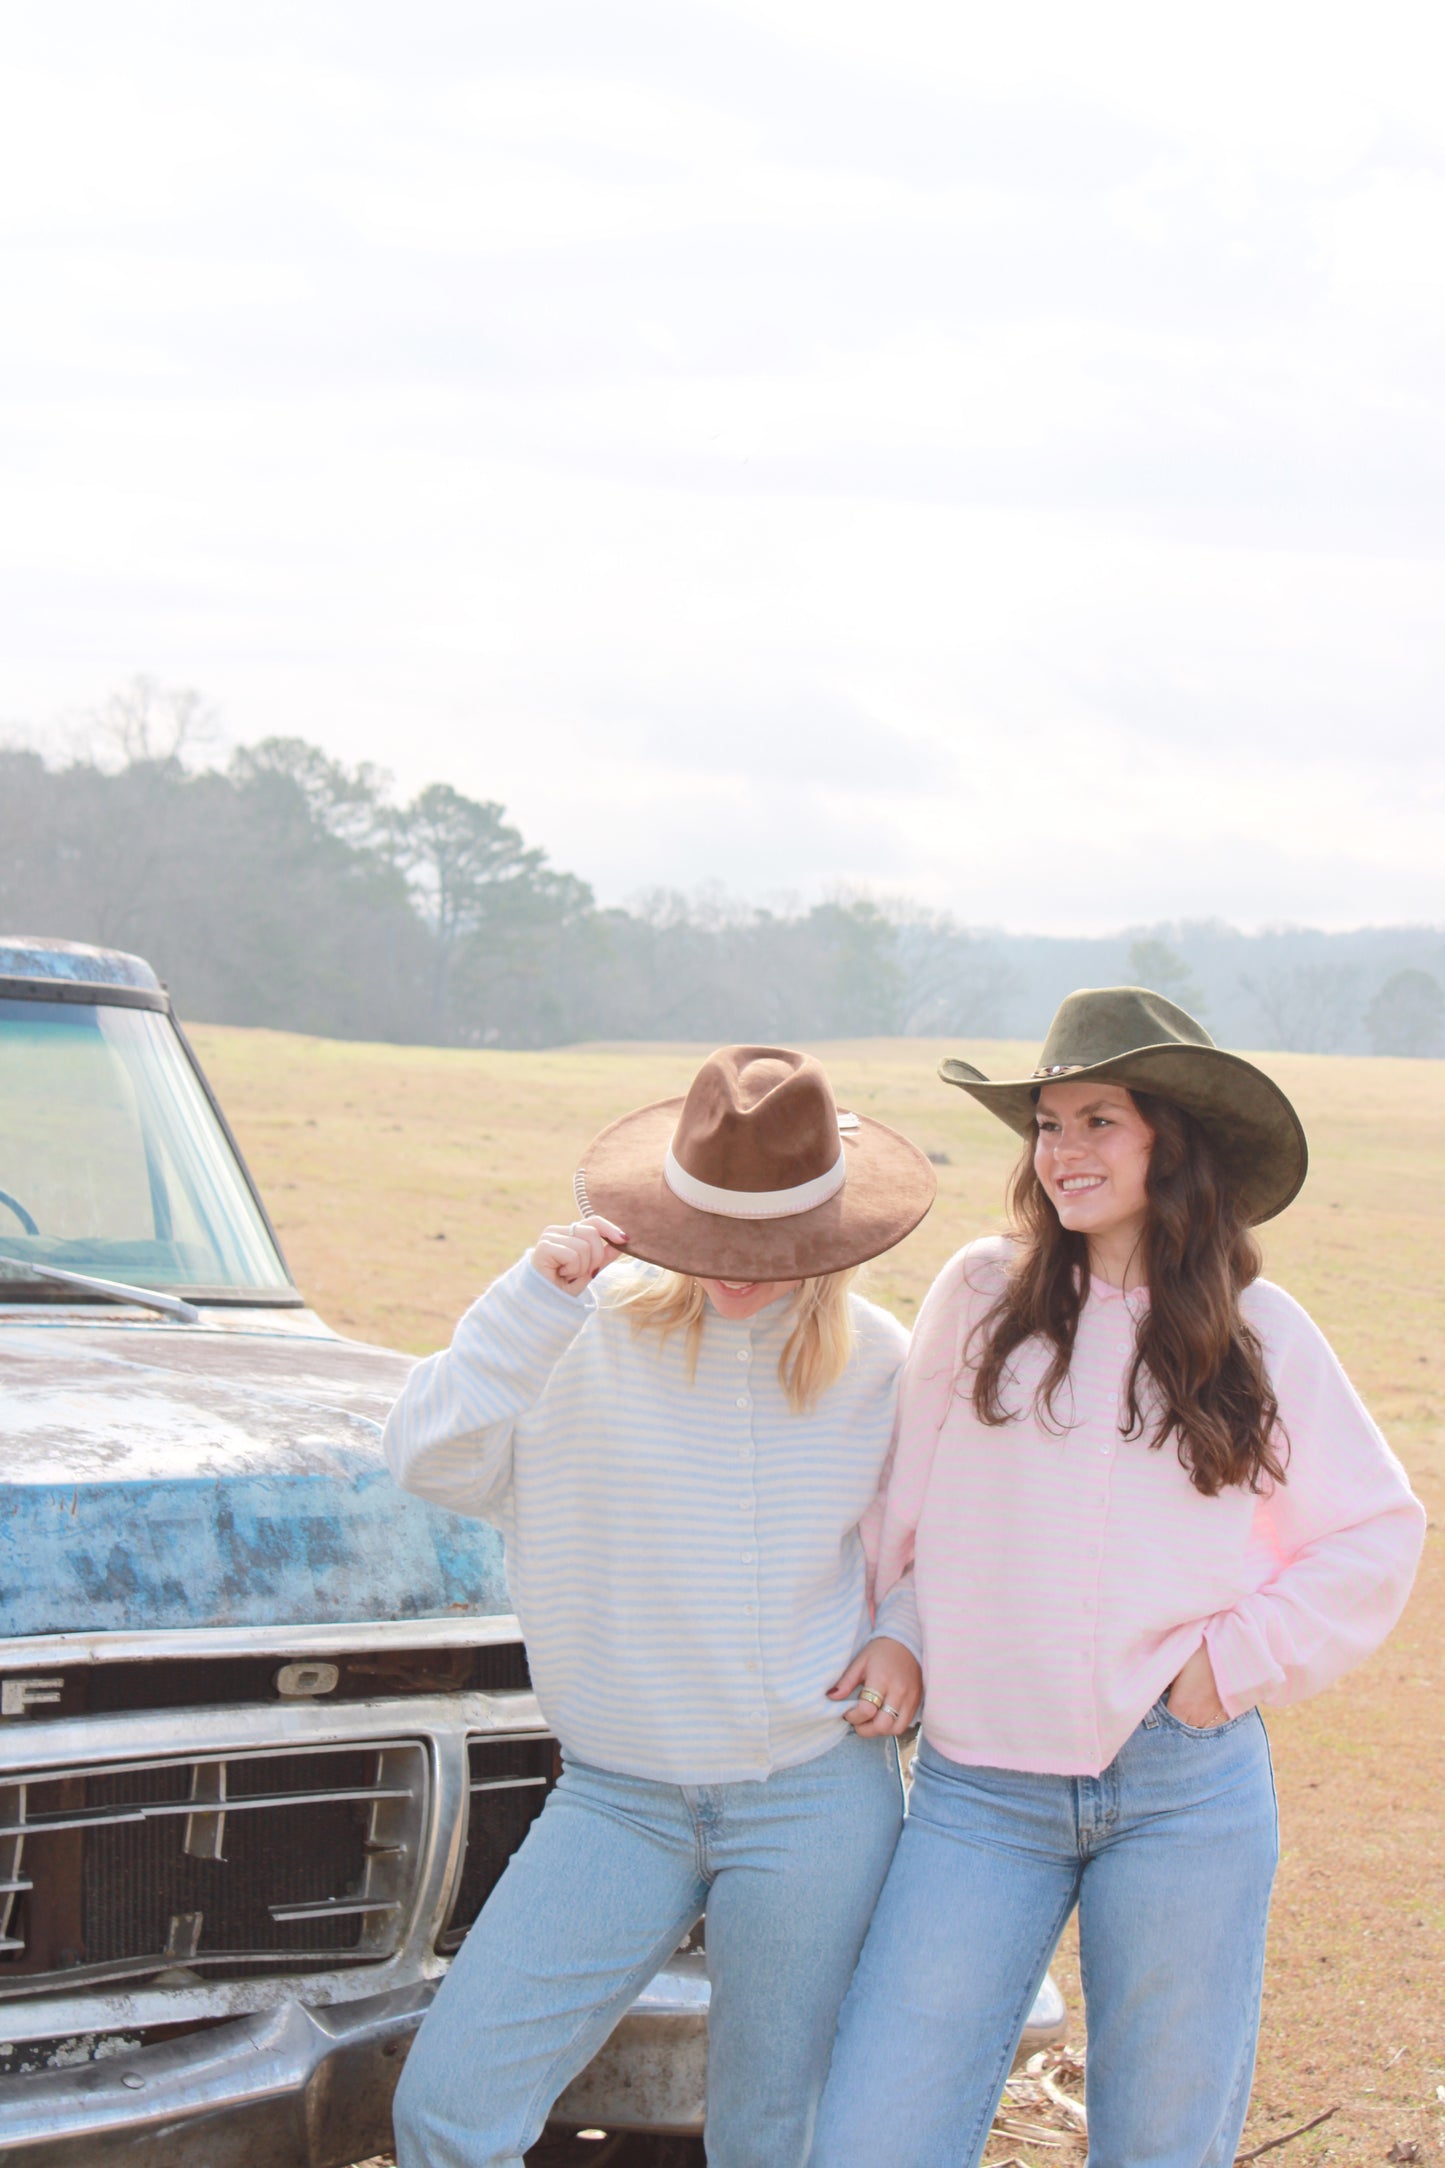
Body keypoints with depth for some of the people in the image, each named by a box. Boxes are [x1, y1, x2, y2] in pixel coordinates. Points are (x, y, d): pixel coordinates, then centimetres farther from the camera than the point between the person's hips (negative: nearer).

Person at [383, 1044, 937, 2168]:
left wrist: (909, 1636, 0)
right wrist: (534, 1298, -22)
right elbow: (433, 1458, -14)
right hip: (617, 1802, 0)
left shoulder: (878, 1365, 1)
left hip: (817, 1797, 0)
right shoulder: (592, 1330, -4)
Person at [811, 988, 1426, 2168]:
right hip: (981, 1790, 0)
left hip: (1186, 1790, 0)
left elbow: (1378, 1534, 10)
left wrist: (1238, 1662, 0)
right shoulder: (982, 1295, 2)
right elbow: (898, 1500, 10)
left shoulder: (1257, 1330, 4)